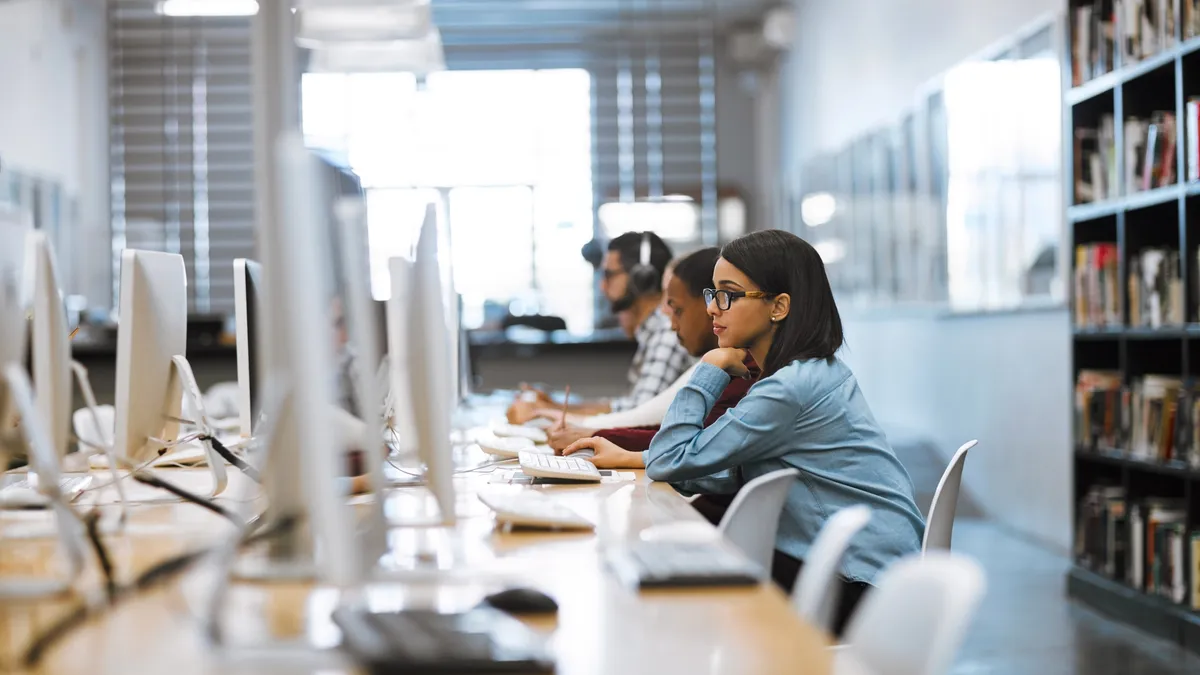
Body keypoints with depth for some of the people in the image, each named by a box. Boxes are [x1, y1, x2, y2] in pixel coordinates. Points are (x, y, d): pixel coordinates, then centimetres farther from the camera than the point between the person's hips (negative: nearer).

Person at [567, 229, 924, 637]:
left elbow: (669, 461, -17)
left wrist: (710, 369, -10)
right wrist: (628, 458, 9)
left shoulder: (791, 389, -21)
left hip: (860, 591, -9)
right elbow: (733, 475, 15)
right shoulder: (817, 372, 11)